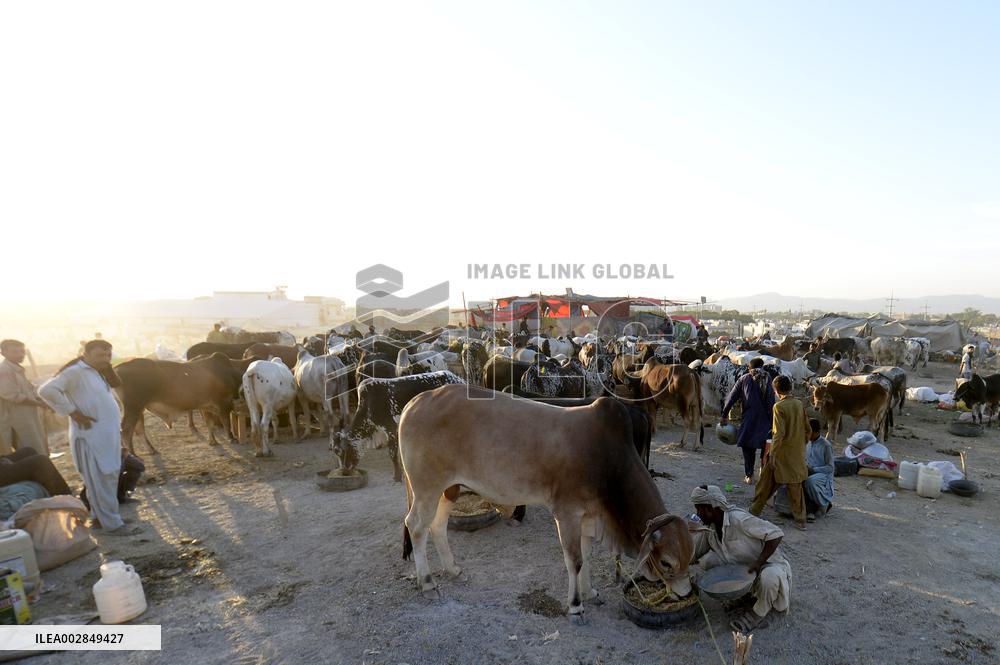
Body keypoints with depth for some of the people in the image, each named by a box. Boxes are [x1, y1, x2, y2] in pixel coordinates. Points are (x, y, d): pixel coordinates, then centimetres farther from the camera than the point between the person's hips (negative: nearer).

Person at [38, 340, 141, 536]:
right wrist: (74, 412, -21)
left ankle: (98, 516, 30)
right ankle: (112, 524, 3)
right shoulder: (76, 371, -13)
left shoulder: (97, 372, 15)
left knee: (108, 477, 17)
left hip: (108, 434, 10)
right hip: (92, 436, -10)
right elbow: (47, 390, -23)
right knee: (101, 480, -3)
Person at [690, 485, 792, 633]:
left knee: (769, 577, -41)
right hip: (741, 565, 7)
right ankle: (748, 594, 6)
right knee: (707, 561, -13)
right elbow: (697, 554, 5)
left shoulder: (738, 519, -30)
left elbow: (776, 534, -28)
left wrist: (758, 564, -32)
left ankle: (759, 611, -8)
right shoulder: (711, 527, -5)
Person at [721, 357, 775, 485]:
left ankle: (749, 475, 6)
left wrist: (724, 415, 8)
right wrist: (772, 419, -4)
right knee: (765, 447, 11)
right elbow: (771, 401, -5)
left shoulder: (744, 379, 4)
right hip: (764, 419, 0)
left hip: (748, 418, 0)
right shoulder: (767, 378, 2)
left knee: (748, 447, 7)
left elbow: (732, 397, 3)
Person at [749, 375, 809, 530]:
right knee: (795, 485, 13)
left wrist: (772, 454, -17)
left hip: (782, 453, -5)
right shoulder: (800, 404, 2)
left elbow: (779, 433, -21)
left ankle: (755, 510, 22)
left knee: (767, 482, 9)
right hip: (798, 453, 5)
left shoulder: (779, 406, -16)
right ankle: (800, 520, 16)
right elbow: (807, 429, 8)